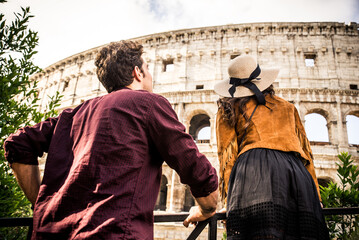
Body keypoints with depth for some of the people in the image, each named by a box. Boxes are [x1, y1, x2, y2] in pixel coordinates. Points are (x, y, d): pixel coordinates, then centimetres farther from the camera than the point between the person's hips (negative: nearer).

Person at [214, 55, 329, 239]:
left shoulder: (229, 110, 23)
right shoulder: (288, 107, 32)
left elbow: (227, 154, 10)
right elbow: (306, 151, 25)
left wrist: (229, 196, 7)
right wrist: (315, 195, 22)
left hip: (254, 167, -3)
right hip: (297, 169, 3)